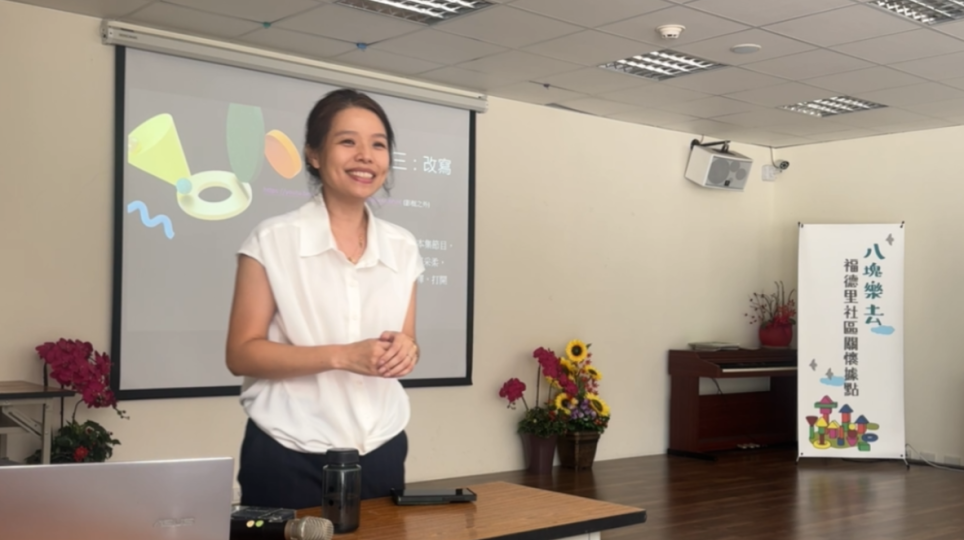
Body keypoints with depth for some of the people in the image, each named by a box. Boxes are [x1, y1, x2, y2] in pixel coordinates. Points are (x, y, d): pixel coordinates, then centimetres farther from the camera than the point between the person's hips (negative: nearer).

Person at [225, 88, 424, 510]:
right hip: (289, 458, -4)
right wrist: (342, 355, -20)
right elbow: (242, 353, -9)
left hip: (381, 452, 4)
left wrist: (405, 351, -9)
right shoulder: (273, 240, -7)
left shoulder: (402, 247, 6)